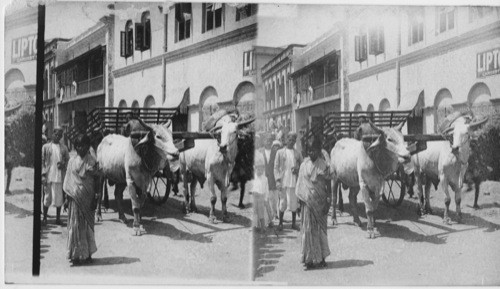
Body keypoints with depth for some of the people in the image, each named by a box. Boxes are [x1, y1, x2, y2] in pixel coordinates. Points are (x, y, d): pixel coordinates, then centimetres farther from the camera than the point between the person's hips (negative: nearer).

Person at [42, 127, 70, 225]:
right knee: (47, 197, 2)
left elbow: (68, 160, 13)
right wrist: (43, 175, -7)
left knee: (59, 198, 3)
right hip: (49, 176, -2)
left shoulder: (64, 148, 9)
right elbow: (42, 161, 1)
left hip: (60, 176, 2)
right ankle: (44, 217, 12)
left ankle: (58, 218, 13)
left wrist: (63, 164, -9)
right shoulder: (46, 147, 4)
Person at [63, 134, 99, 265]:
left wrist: (95, 198, -7)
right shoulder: (72, 161, 7)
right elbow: (68, 181, 10)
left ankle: (87, 253, 12)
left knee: (87, 225, 4)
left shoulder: (92, 161, -2)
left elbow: (96, 180, -2)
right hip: (75, 197, 2)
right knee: (74, 225, 1)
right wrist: (67, 198, 7)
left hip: (87, 197, -2)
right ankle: (76, 254, 6)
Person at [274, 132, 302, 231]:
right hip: (283, 181, -2)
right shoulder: (280, 152, 4)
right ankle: (280, 223, 11)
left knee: (294, 202, 3)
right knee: (282, 202, 1)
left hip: (294, 181, 2)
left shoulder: (297, 153, 9)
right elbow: (276, 167, 2)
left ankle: (293, 223, 13)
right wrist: (278, 180, -9)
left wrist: (297, 169, -7)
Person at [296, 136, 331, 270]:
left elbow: (328, 184, -4)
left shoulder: (323, 165, -6)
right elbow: (300, 185, 10)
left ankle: (320, 258, 12)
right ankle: (309, 259, 7)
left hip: (319, 201, -3)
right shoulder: (304, 165, 4)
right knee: (307, 229, 2)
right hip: (307, 202, 3)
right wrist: (300, 200, 8)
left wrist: (328, 202, -8)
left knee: (320, 229, 4)